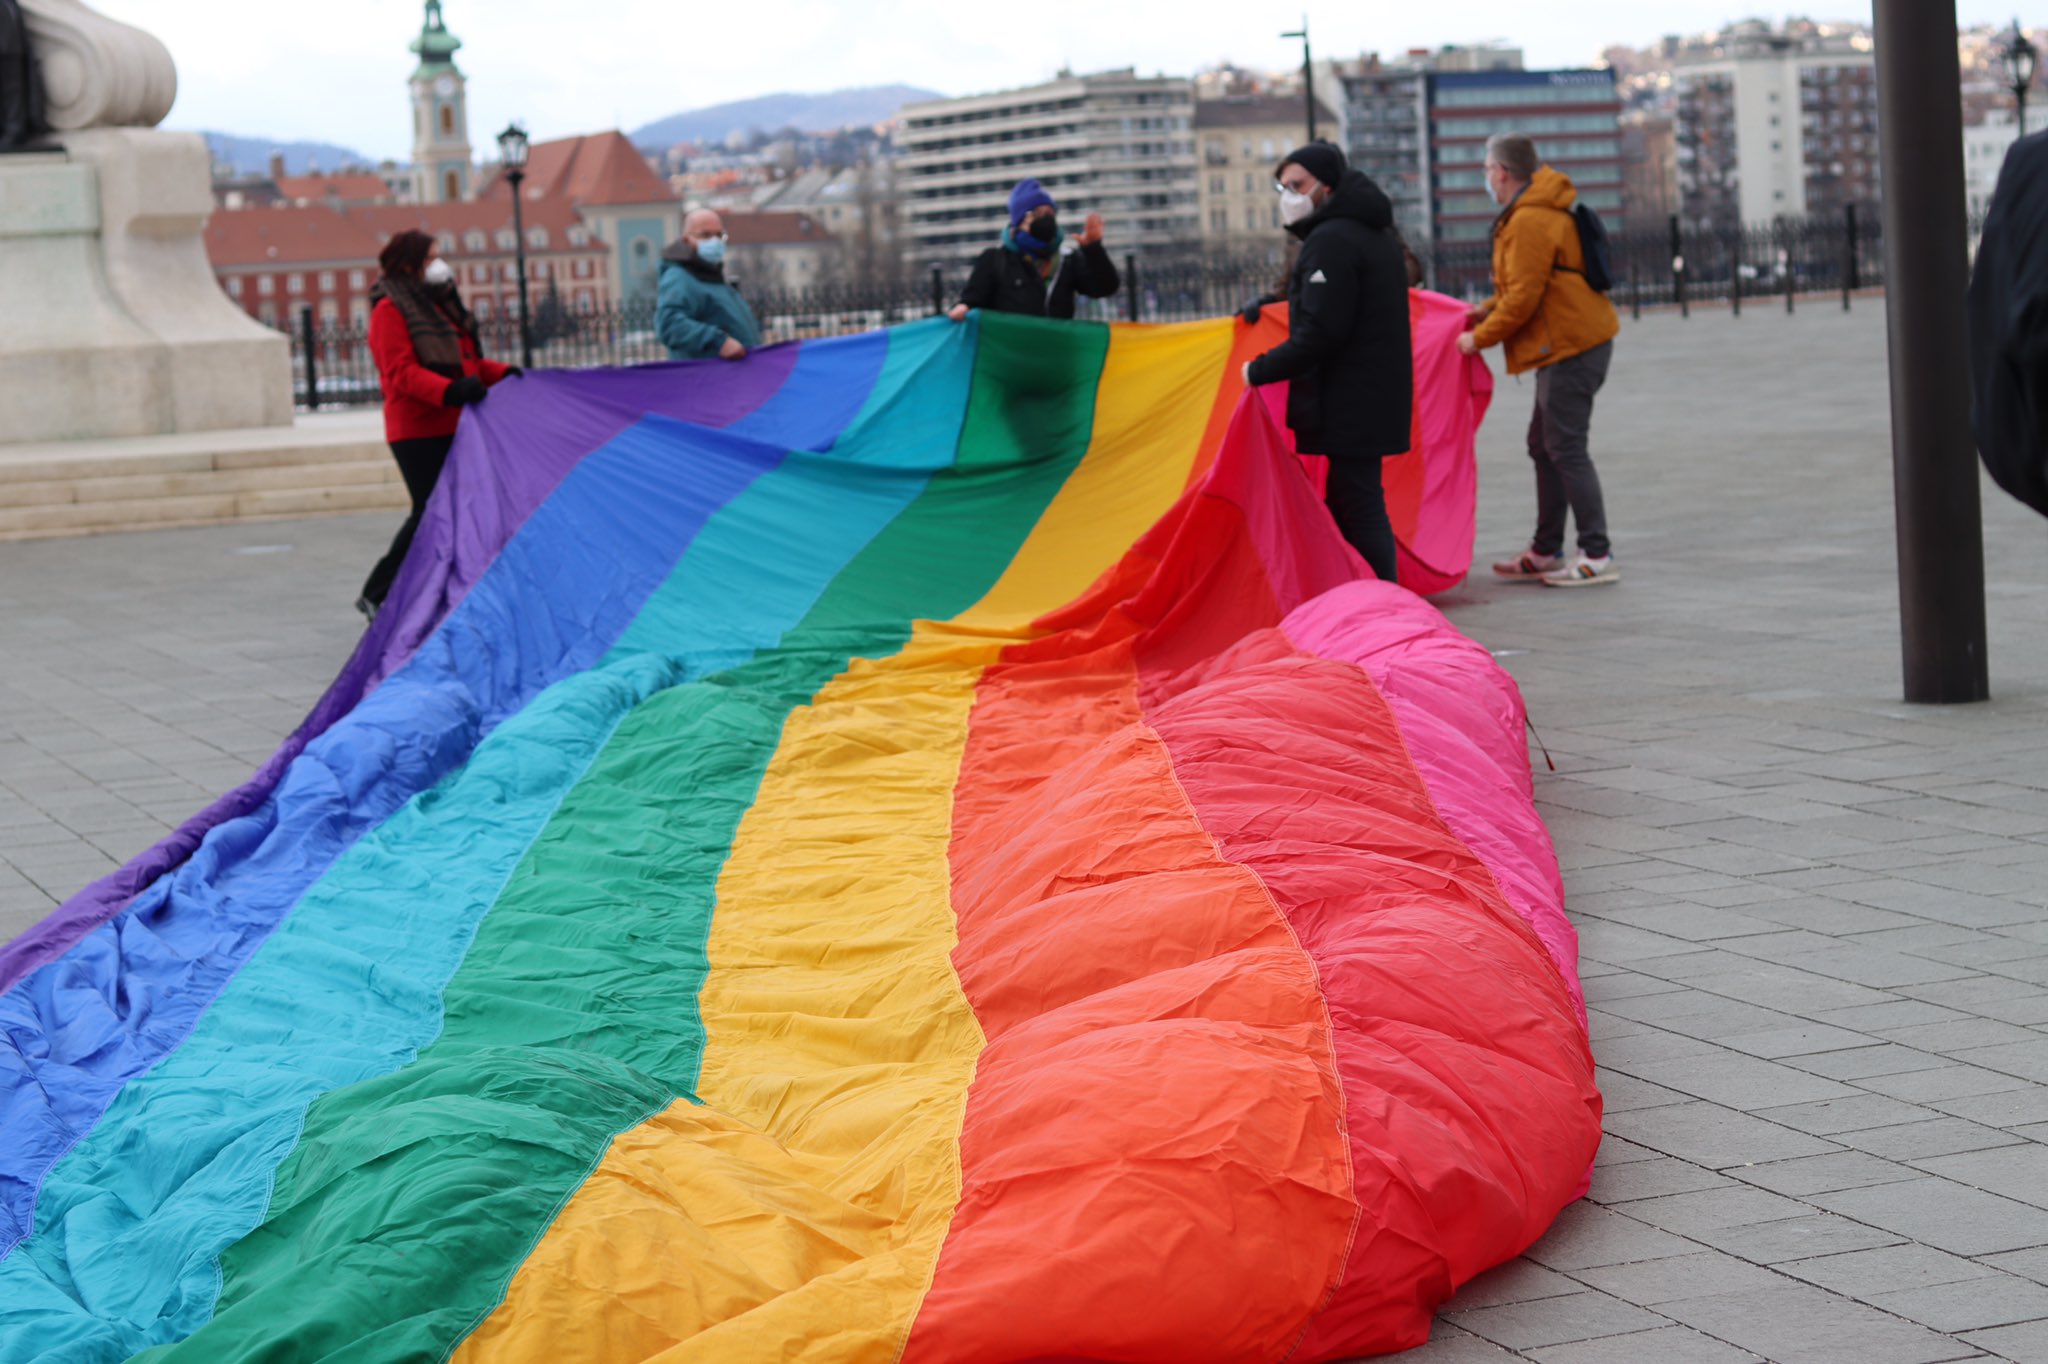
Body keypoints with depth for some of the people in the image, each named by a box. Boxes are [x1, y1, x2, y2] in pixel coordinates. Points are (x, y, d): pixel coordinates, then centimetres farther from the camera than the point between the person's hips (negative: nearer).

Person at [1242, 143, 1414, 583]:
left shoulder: (1330, 241, -16)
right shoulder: (1377, 233, 16)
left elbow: (1320, 333, -21)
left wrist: (1260, 370, -12)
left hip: (1349, 407, -10)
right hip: (1379, 396, 10)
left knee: (1358, 509, -7)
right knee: (1349, 504, 15)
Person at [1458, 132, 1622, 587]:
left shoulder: (1529, 223, -18)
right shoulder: (1541, 212, 16)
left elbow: (1524, 298, -20)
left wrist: (1479, 338, -9)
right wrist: (1489, 308, 13)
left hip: (1571, 348, -11)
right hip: (1570, 344, 11)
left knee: (1565, 448, -8)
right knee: (1545, 446, 15)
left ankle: (1597, 556, -7)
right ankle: (1546, 553, 22)